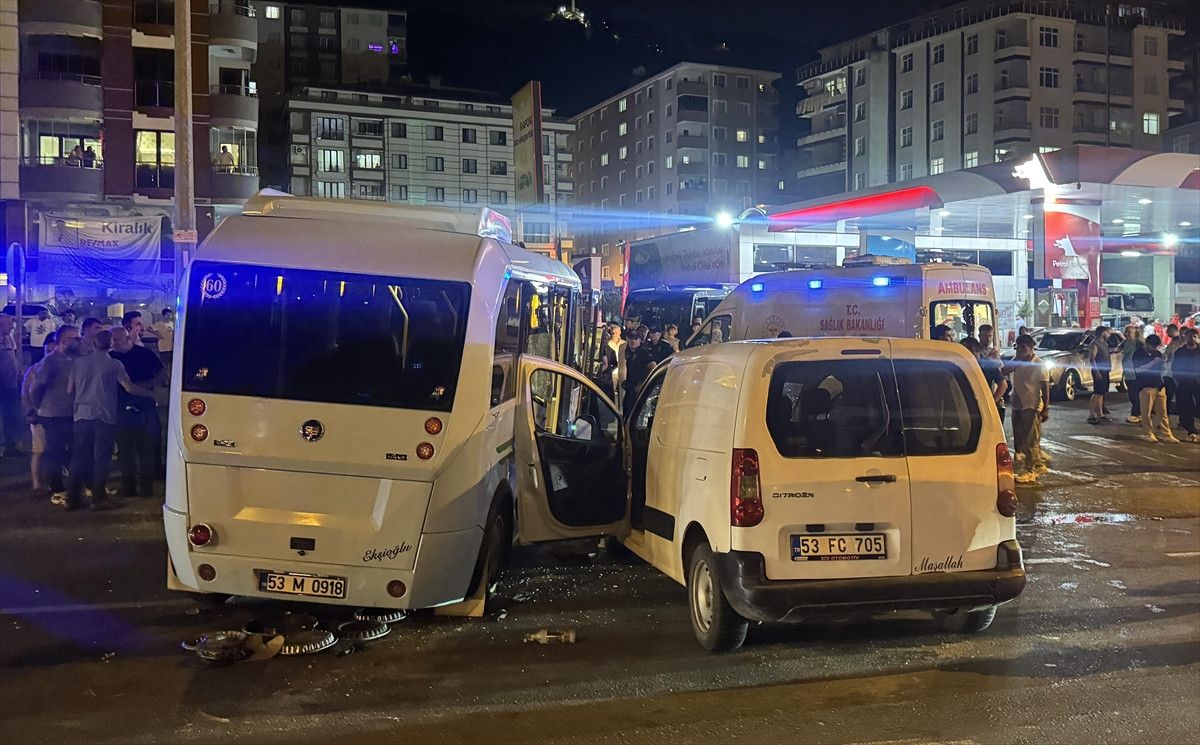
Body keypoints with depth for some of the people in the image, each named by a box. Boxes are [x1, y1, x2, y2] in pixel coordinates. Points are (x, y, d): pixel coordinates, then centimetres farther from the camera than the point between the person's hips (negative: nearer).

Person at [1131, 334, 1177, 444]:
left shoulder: (1157, 353, 14)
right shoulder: (1138, 354, -3)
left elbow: (1163, 368, 21)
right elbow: (1139, 369, -15)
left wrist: (1164, 362, -2)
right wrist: (1154, 361, -19)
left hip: (1159, 386, 5)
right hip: (1146, 386, -5)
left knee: (1162, 412, 5)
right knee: (1147, 412, -2)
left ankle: (1165, 433, 8)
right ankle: (1147, 433, 7)